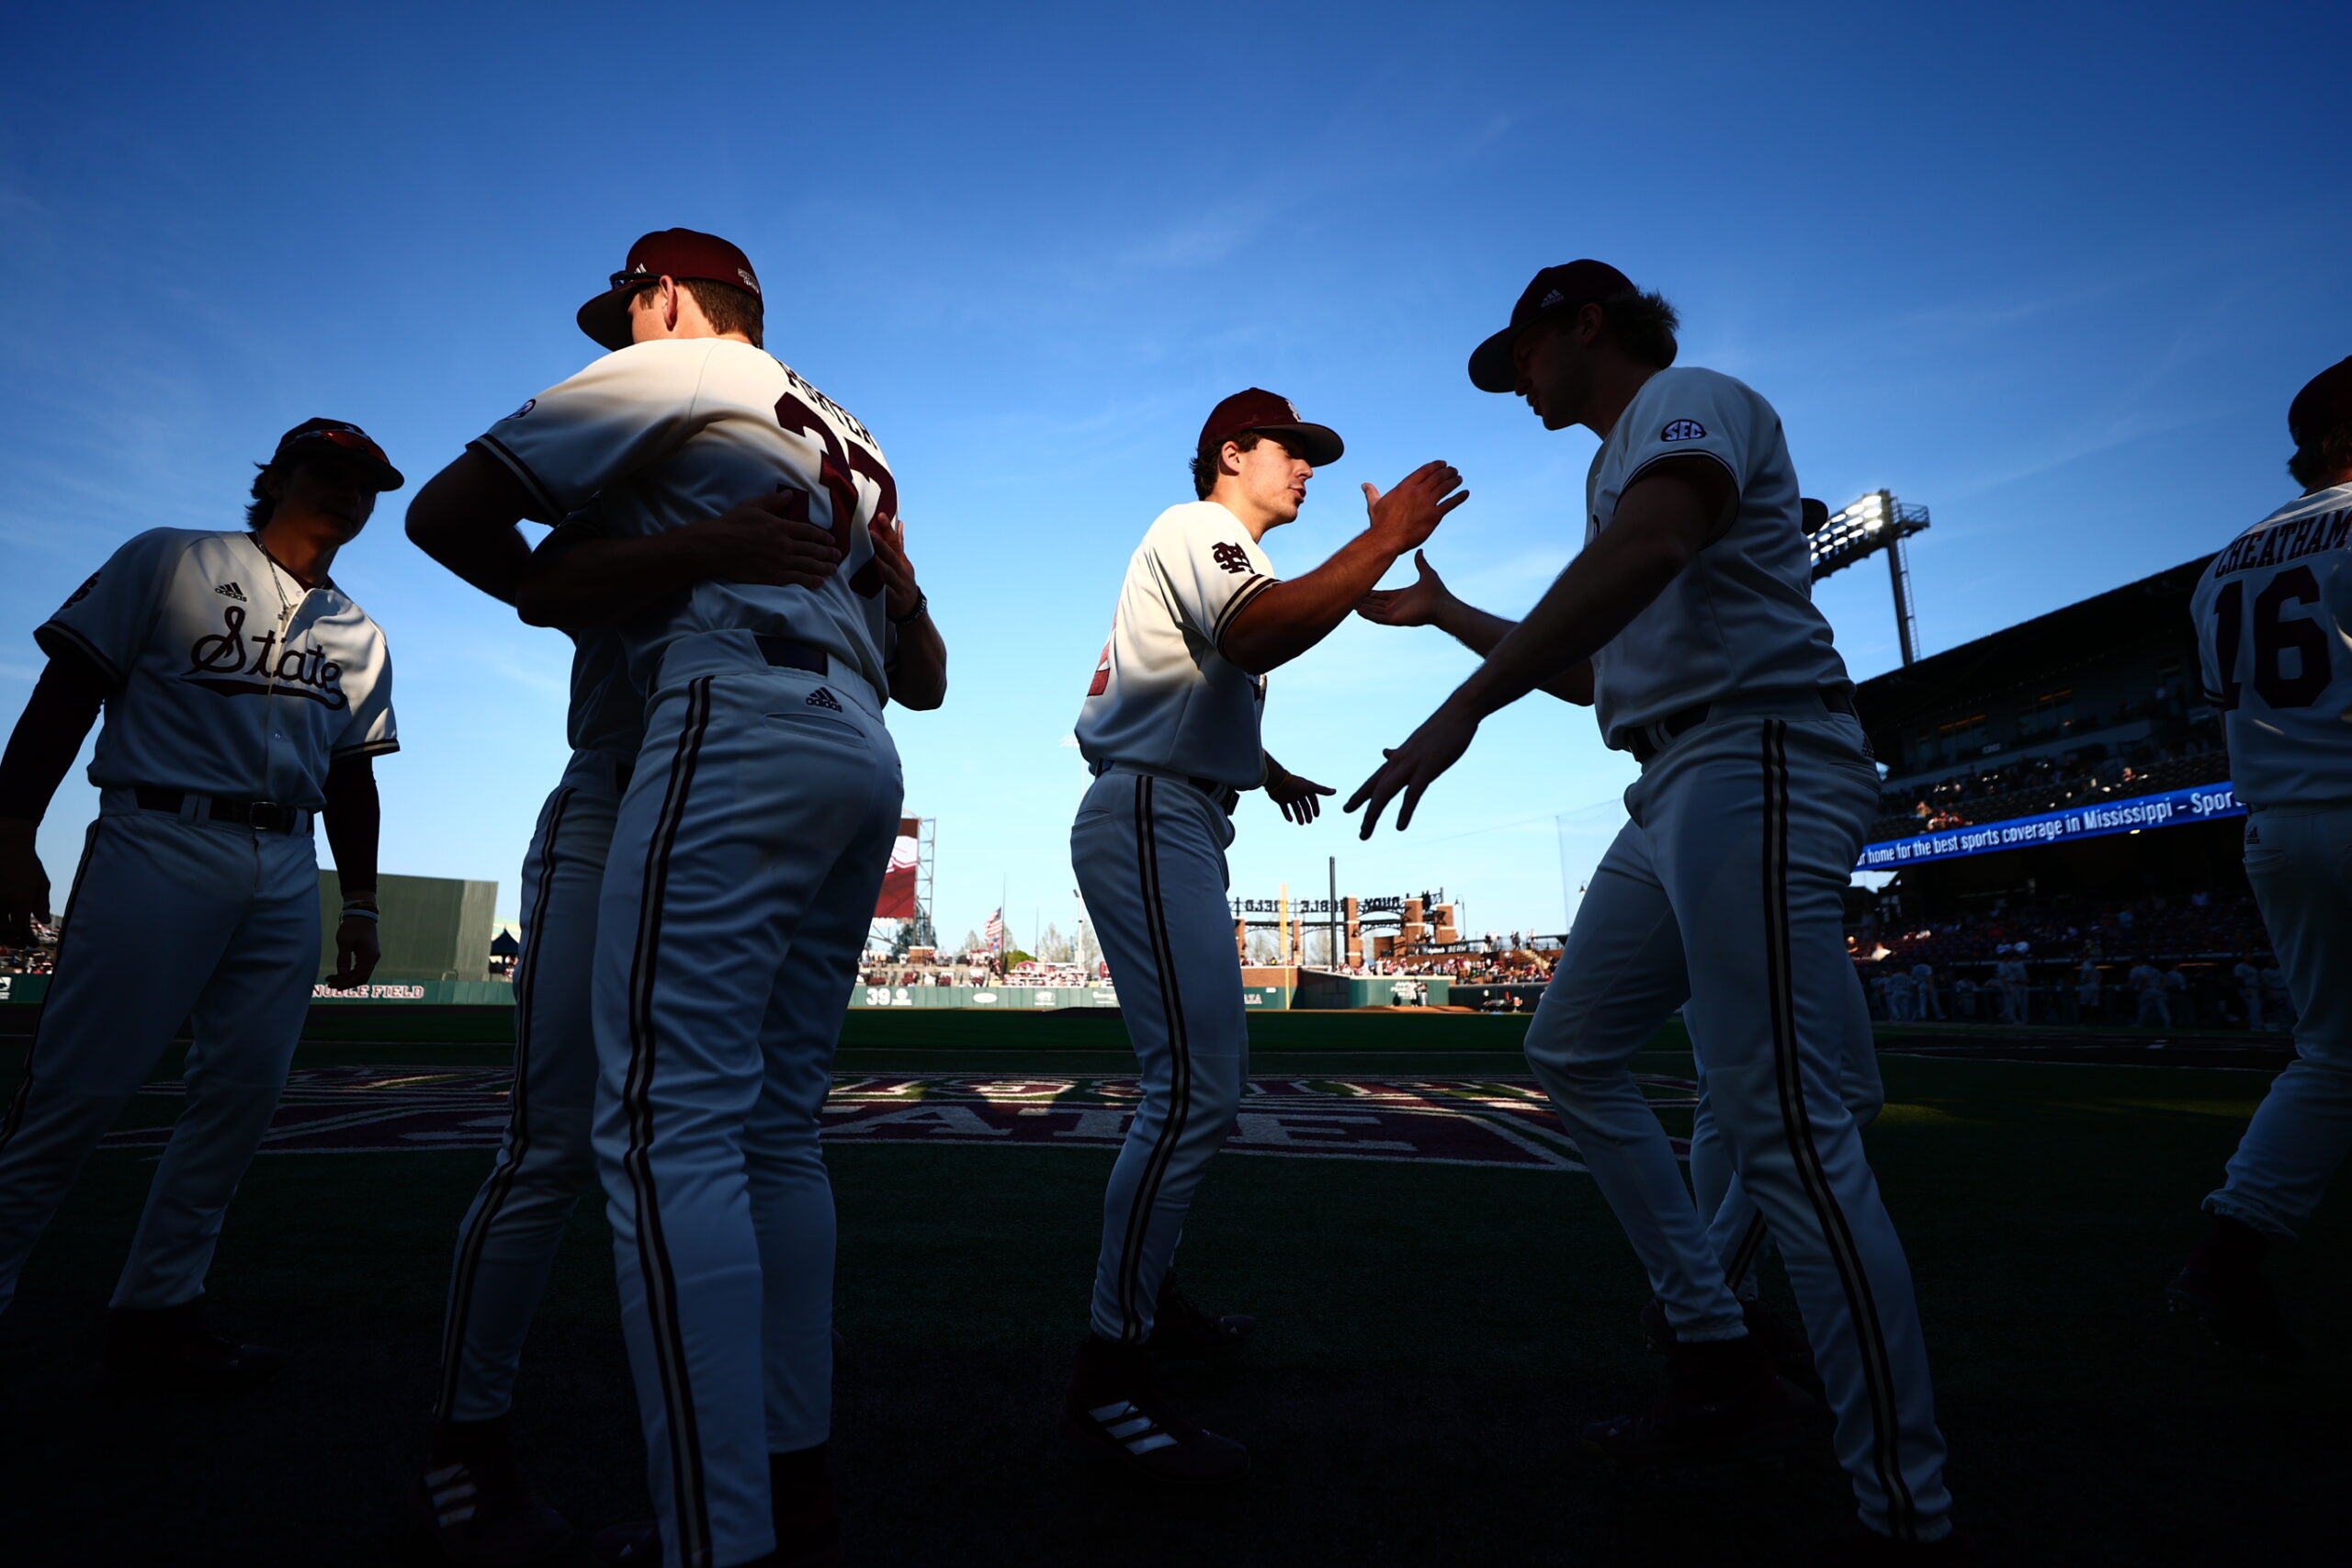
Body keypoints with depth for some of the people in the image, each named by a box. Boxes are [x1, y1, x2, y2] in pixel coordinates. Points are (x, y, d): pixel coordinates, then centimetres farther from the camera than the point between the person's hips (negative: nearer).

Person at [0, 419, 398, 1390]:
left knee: (243, 1095, 2)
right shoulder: (170, 561, 7)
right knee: (79, 1086, -8)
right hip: (156, 845, -4)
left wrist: (360, 901, 12)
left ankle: (157, 1309, 13)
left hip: (286, 874, 5)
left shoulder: (358, 636, 19)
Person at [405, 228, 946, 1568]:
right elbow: (926, 676, 26)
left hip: (737, 725, -8)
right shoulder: (850, 440, 32)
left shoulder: (669, 373, 13)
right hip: (864, 758, 8)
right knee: (776, 1125, 9)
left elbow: (455, 505, 7)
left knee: (668, 1123, -12)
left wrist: (544, 579, 23)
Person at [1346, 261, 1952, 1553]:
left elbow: (1652, 545, -27)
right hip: (1678, 789, 11)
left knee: (1785, 1133, -13)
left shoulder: (1686, 399, -3)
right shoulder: (1622, 460, 26)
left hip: (1756, 764, -10)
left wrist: (1464, 706, -33)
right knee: (1572, 1053, 12)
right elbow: (1601, 667, 27)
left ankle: (1907, 1515, 0)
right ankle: (1723, 1370, 18)